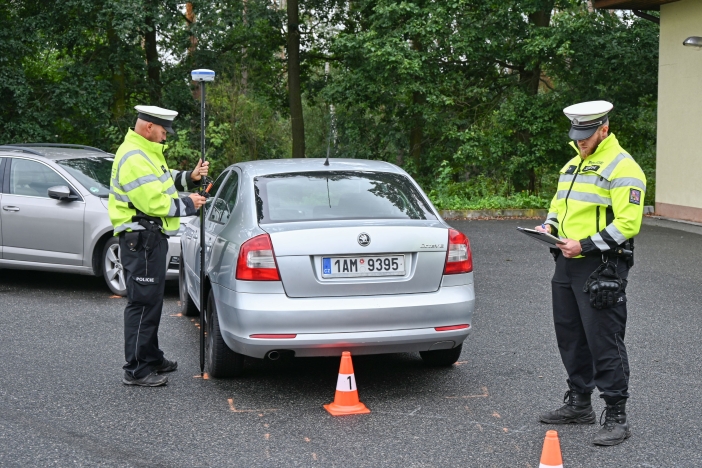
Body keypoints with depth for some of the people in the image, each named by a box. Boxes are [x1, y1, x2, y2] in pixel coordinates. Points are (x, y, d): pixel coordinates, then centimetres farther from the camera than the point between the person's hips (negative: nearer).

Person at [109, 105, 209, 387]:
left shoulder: (147, 152, 17)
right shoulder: (133, 158, -18)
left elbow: (165, 181, 21)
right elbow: (153, 201, -24)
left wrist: (189, 178, 3)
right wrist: (187, 206, -12)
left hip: (152, 237, 12)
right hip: (141, 239, -12)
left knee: (152, 301, 20)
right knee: (143, 303, -9)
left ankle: (151, 358, 32)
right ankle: (136, 369, -4)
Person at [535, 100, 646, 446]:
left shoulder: (622, 168, -11)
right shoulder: (573, 165, 17)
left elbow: (628, 224, -18)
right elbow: (559, 205, 26)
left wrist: (585, 245, -23)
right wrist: (549, 226, 3)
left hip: (601, 269, -9)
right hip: (567, 264, 9)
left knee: (605, 342, -6)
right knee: (570, 336, 16)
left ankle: (616, 418, 1)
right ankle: (579, 403, 30)